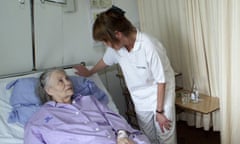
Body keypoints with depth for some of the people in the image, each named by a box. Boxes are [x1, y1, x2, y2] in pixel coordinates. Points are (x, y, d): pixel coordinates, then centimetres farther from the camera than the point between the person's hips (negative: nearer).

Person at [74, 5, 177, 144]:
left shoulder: (149, 46, -30)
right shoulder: (116, 46, -11)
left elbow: (161, 81, -21)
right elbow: (106, 60, 12)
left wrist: (159, 111, -15)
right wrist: (89, 72, 29)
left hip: (161, 97, -5)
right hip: (141, 103, 5)